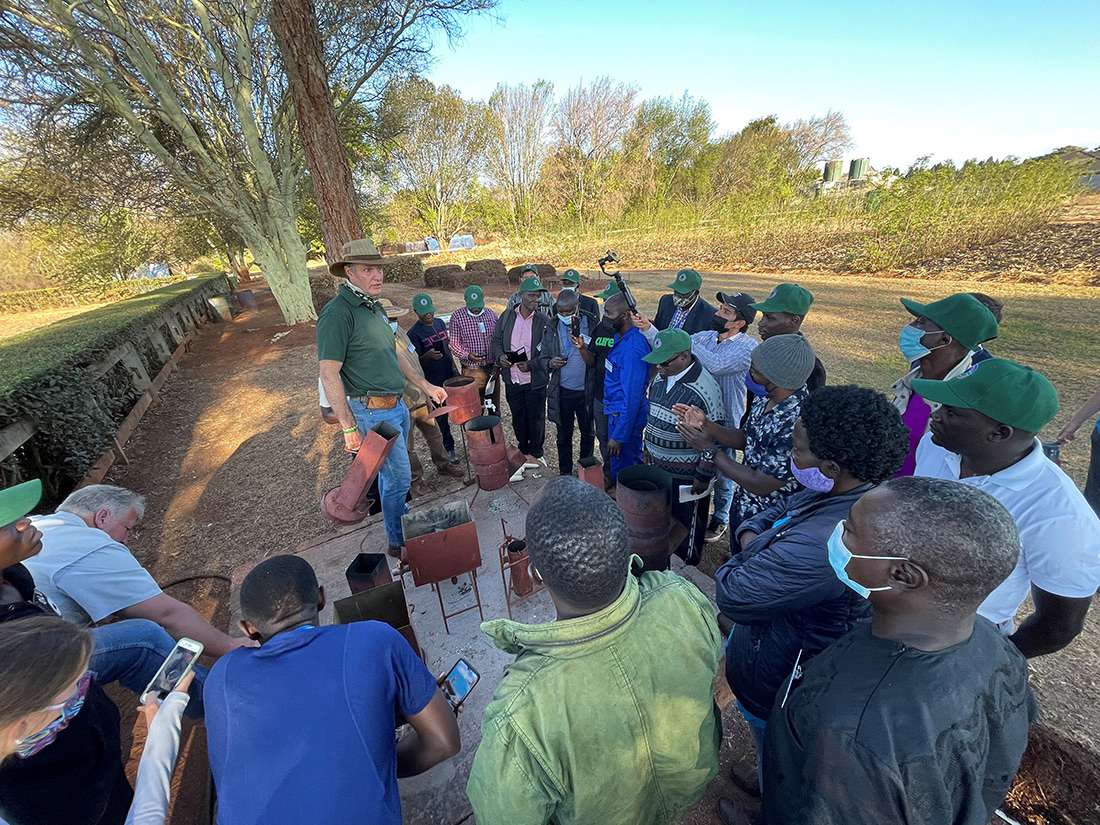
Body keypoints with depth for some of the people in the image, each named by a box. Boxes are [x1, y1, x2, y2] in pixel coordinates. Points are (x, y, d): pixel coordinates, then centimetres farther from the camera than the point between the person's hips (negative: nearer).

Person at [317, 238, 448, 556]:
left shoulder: (375, 307, 11)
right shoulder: (337, 313, -17)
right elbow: (329, 374, -19)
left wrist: (426, 386, 17)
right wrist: (349, 428, -20)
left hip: (396, 405, 8)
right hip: (373, 412, -8)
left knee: (390, 473, 21)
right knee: (398, 477, 1)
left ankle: (401, 524, 38)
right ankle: (399, 542, 21)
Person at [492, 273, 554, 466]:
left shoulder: (544, 322, -8)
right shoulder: (507, 316, 1)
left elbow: (548, 353, -10)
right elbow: (496, 340, 10)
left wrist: (531, 365, -25)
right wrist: (499, 356, -10)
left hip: (535, 381, -3)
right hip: (511, 380, 3)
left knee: (536, 419, 10)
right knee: (518, 419, 17)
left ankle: (536, 453, 31)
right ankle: (523, 451, 38)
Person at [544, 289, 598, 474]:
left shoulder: (591, 325, -9)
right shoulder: (552, 328, -2)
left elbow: (593, 362, -13)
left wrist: (582, 347, -32)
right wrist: (551, 363, -18)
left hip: (585, 390, -1)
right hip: (562, 391, 1)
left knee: (588, 433, 15)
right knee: (563, 435, 13)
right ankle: (565, 473, 31)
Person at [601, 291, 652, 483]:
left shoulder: (632, 348, -27)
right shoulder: (621, 337, 4)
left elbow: (632, 396, -27)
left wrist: (619, 436, -23)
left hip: (624, 415, -10)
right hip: (615, 409, 10)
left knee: (622, 474, 7)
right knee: (634, 463, 26)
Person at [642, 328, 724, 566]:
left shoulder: (706, 389, -24)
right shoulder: (660, 378, 1)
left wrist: (704, 476, -15)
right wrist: (648, 447, 18)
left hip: (687, 475, -7)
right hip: (657, 466, 7)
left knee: (686, 522, 14)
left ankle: (687, 567, 39)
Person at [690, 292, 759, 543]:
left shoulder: (748, 347, -19)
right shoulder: (704, 337, -1)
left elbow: (717, 365, -35)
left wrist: (687, 341, -27)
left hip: (725, 422, -5)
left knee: (721, 474, 15)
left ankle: (720, 518, 39)